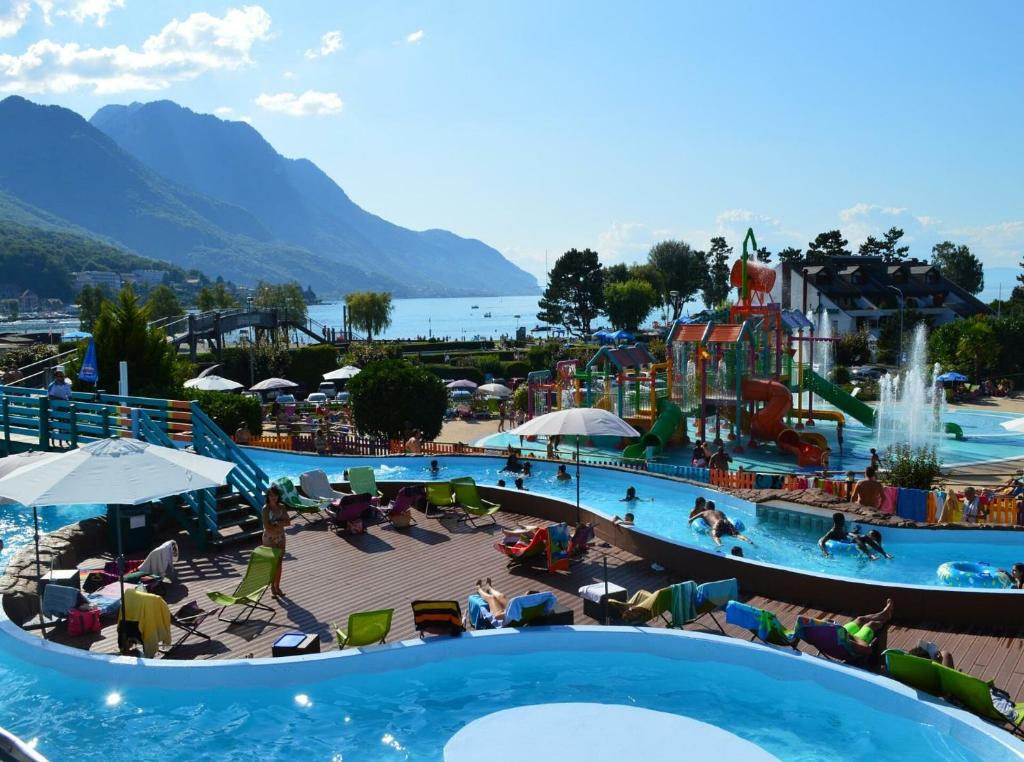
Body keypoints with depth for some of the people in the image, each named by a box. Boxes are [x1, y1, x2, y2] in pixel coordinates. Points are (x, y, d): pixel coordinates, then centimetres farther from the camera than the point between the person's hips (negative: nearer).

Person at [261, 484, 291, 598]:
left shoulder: (282, 507, -1)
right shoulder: (266, 509, -15)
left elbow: (288, 522, -7)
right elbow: (268, 527, -21)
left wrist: (276, 523, -21)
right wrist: (281, 525, -15)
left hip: (280, 538, 4)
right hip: (269, 539, -4)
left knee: (279, 563, 8)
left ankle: (277, 586, 18)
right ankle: (272, 586, 17)